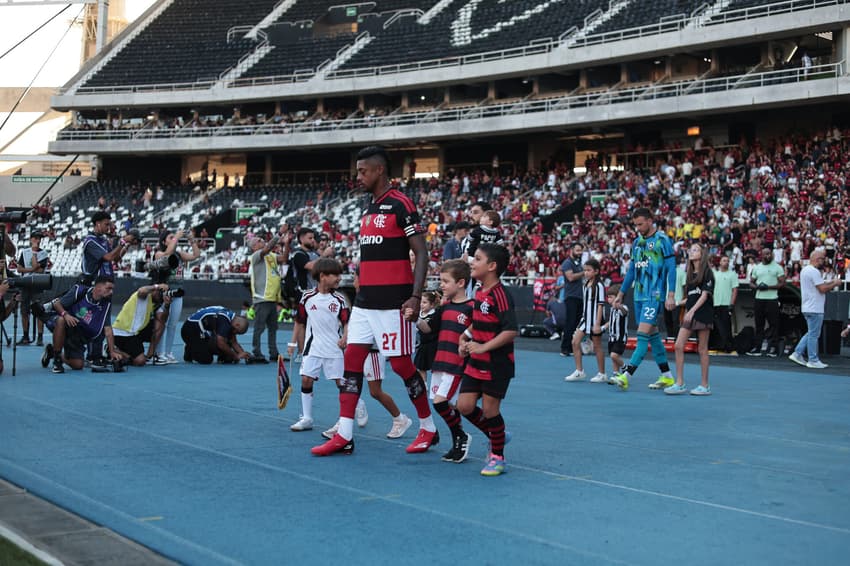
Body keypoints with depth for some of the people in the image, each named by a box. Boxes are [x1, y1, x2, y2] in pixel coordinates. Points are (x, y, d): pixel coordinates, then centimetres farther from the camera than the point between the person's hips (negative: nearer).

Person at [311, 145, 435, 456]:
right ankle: (344, 436, 4)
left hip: (392, 303, -8)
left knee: (401, 364, -1)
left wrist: (415, 297, -19)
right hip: (365, 301, 8)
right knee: (351, 360, 2)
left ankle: (428, 429, 17)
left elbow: (421, 253, -12)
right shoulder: (369, 208, 15)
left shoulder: (400, 204, -10)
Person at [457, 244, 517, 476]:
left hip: (497, 365, -8)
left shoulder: (500, 295, -18)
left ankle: (498, 456, 16)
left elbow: (511, 331, -25)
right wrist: (466, 337, 10)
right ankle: (494, 436, 28)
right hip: (476, 363, 8)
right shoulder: (479, 293, 9)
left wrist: (483, 347, -24)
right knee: (465, 406, 4)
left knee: (490, 409, -1)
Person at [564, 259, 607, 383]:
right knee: (575, 342, 0)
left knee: (597, 346, 1)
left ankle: (602, 374, 12)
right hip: (585, 318, 8)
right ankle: (579, 372, 6)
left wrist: (597, 324, -19)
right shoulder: (586, 285, 10)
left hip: (595, 320, -7)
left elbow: (600, 305, -16)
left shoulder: (599, 286, -13)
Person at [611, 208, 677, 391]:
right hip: (639, 295, 8)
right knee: (653, 334, 10)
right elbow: (631, 271, 21)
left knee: (643, 333, -13)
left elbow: (671, 268, -9)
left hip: (655, 296, -8)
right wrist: (621, 295, 21)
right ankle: (667, 376, 18)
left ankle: (626, 375, -19)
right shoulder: (637, 242, 15)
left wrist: (671, 295, -16)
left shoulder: (662, 240, -6)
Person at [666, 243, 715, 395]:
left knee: (702, 350, -2)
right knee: (678, 346, -4)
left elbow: (705, 295, -12)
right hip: (689, 314, 7)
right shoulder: (689, 274, 17)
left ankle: (705, 386, 6)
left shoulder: (707, 272, -4)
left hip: (703, 314, -7)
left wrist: (692, 310, -19)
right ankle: (679, 384, -2)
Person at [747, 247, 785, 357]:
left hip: (772, 299, -4)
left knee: (773, 324, -4)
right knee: (759, 324, 8)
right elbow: (751, 282, 16)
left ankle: (773, 348, -1)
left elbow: (782, 283, -5)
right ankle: (756, 348, 12)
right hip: (759, 299, 4)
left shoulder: (777, 267, 0)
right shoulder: (757, 267, 13)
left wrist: (769, 287, -17)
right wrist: (757, 286, -6)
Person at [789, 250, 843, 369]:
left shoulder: (805, 270, 15)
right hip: (814, 309, -10)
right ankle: (813, 360, 2)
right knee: (814, 334, -3)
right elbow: (823, 289, -20)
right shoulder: (814, 271, -17)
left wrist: (830, 282, 14)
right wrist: (835, 283, -6)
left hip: (808, 308, 10)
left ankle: (797, 354, 15)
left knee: (811, 333, 17)